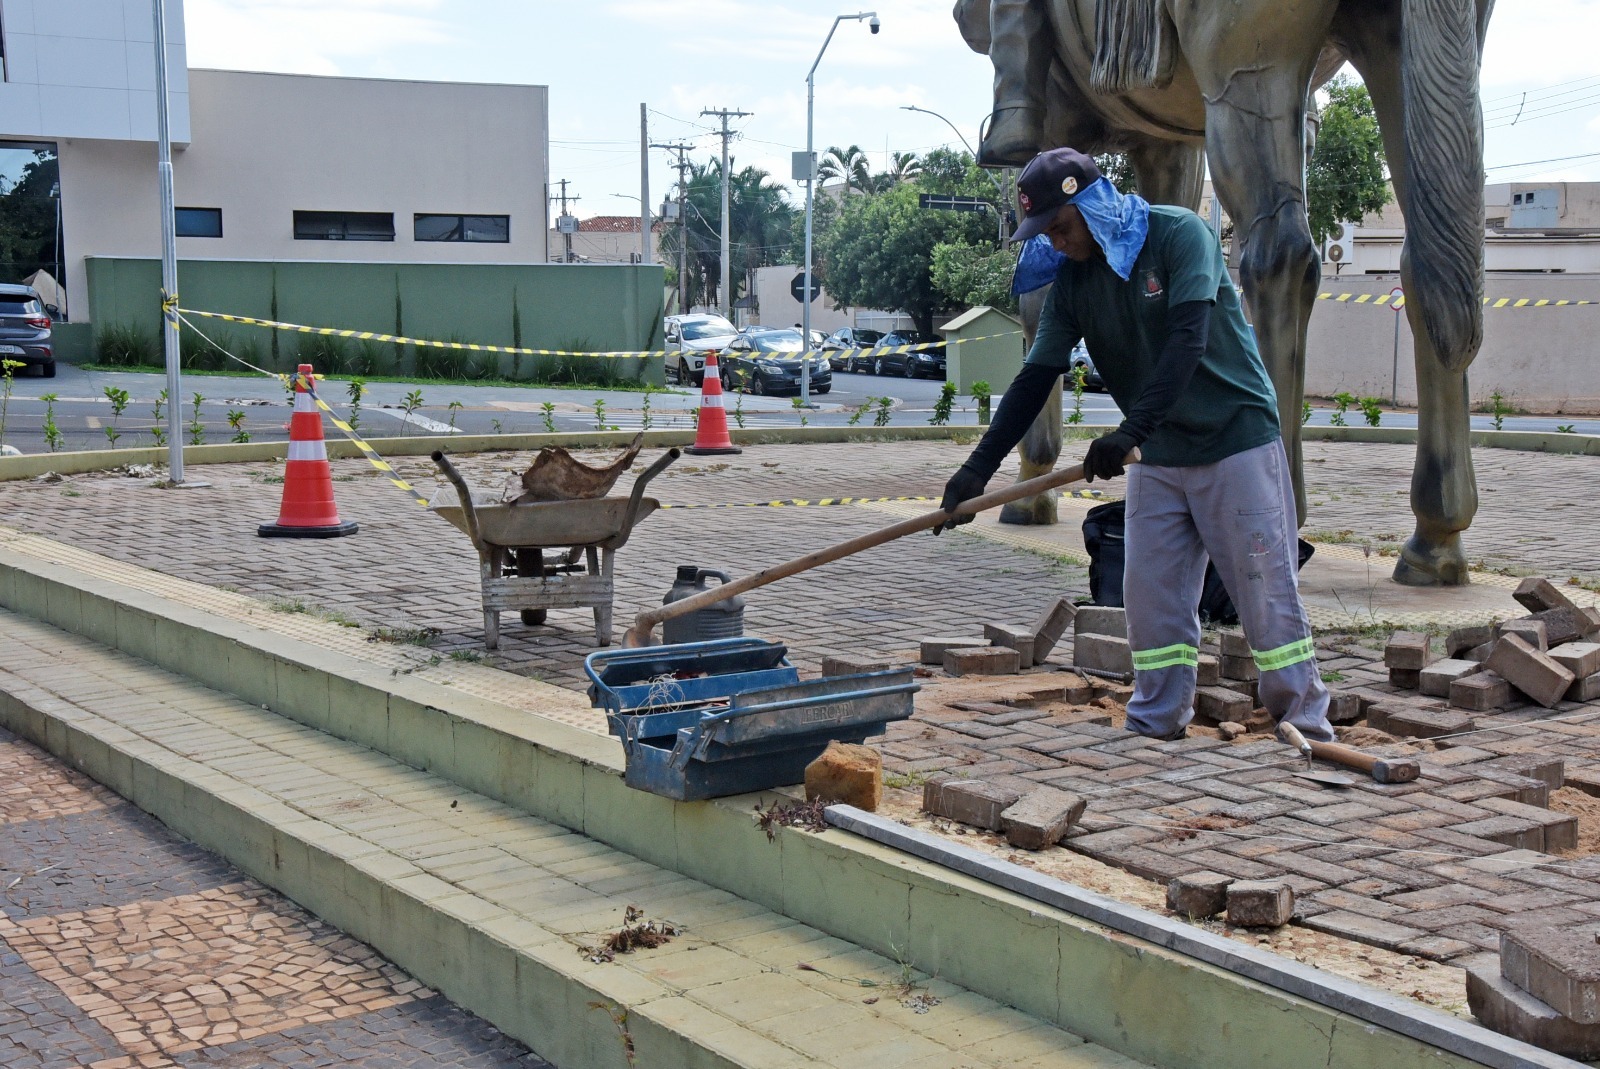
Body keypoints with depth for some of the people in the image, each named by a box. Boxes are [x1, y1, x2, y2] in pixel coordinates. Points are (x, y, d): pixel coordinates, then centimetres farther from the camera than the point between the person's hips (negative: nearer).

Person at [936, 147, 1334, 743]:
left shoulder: (1179, 235, -15)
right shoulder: (1072, 279, 2)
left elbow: (1187, 341, -27)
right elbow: (1036, 376, 0)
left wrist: (1131, 431, -37)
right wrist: (980, 466, -8)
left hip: (1237, 438, -6)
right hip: (1157, 455, 6)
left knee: (1268, 590, -3)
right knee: (1151, 596, 4)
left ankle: (1306, 729, 6)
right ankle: (1155, 729, 14)